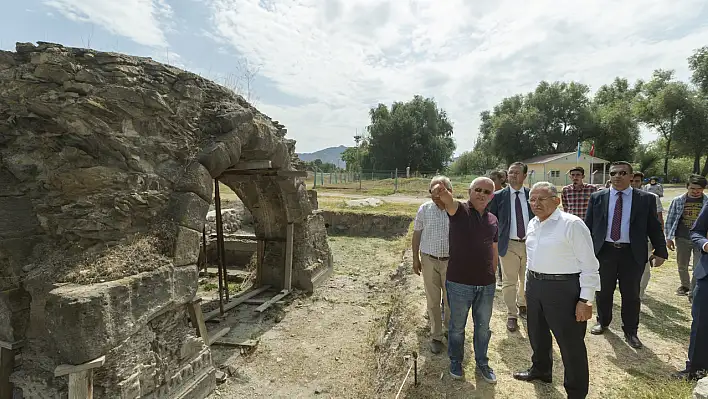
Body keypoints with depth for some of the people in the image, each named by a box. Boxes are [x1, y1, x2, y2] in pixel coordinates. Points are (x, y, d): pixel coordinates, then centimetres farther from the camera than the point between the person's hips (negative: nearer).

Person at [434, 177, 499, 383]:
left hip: (486, 285, 4)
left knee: (483, 327, 20)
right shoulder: (459, 210, -10)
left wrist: (493, 275, 15)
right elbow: (449, 201, -34)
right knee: (457, 326, 15)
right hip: (459, 283, -4)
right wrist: (442, 192, -57)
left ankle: (482, 363, 41)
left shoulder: (493, 220, 5)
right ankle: (456, 361, 37)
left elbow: (494, 250, 14)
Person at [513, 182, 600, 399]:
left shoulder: (572, 224, -16)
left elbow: (589, 264, -15)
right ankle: (540, 369, 47)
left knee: (570, 341, 7)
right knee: (537, 334, 23)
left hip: (563, 287, -7)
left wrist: (586, 299, -16)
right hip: (534, 285, 8)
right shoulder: (533, 224, 7)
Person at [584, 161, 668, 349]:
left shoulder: (645, 199, 0)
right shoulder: (597, 198, 2)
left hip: (632, 254, -1)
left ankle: (630, 331, 27)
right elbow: (588, 226, 4)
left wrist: (660, 252, -2)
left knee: (631, 294, 10)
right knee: (603, 292, 14)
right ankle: (602, 322, 35)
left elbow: (654, 227, 3)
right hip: (604, 251, 1)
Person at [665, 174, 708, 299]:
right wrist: (669, 238, 1)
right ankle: (685, 285, 37)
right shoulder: (678, 201, -2)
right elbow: (670, 219, 3)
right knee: (682, 266, 15)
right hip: (682, 239, 1)